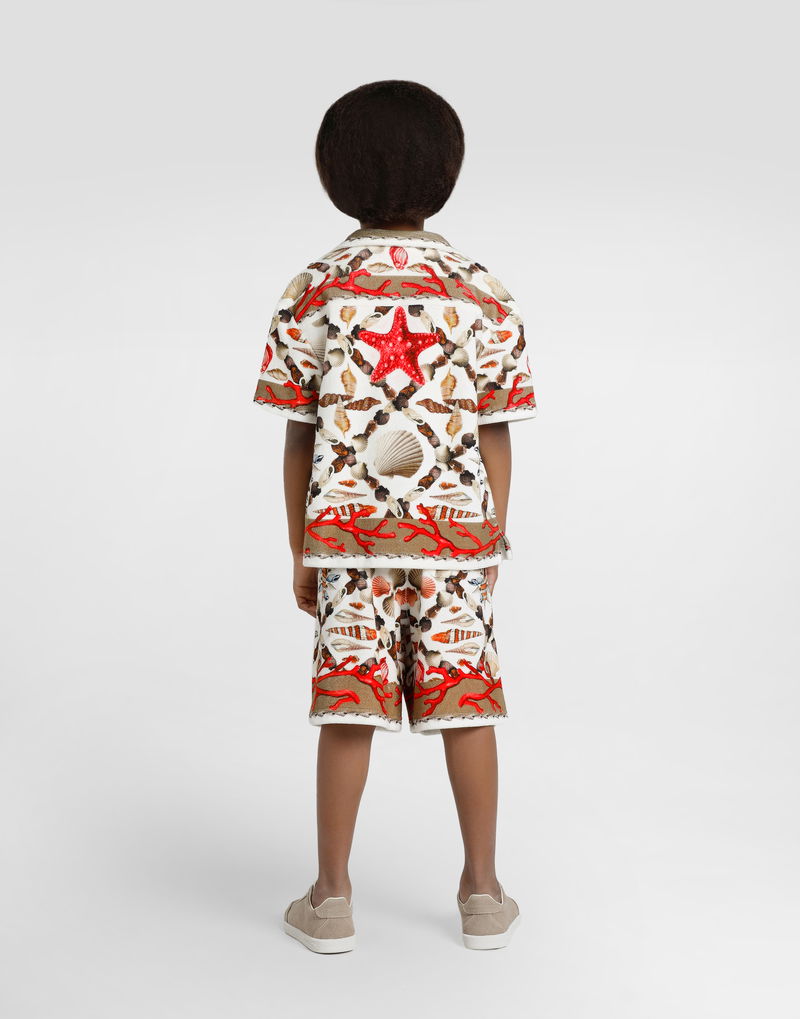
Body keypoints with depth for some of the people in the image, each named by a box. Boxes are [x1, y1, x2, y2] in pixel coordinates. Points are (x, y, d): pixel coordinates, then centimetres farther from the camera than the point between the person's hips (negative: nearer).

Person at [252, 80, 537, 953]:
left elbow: (298, 438, 0)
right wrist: (490, 543, 9)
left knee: (348, 706, 6)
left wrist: (301, 552, 7)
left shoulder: (313, 291, -1)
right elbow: (494, 435, 0)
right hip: (456, 529, 0)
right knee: (465, 705, 8)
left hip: (346, 530, 0)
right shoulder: (482, 294, -1)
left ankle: (332, 898, 14)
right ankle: (482, 894, 18)